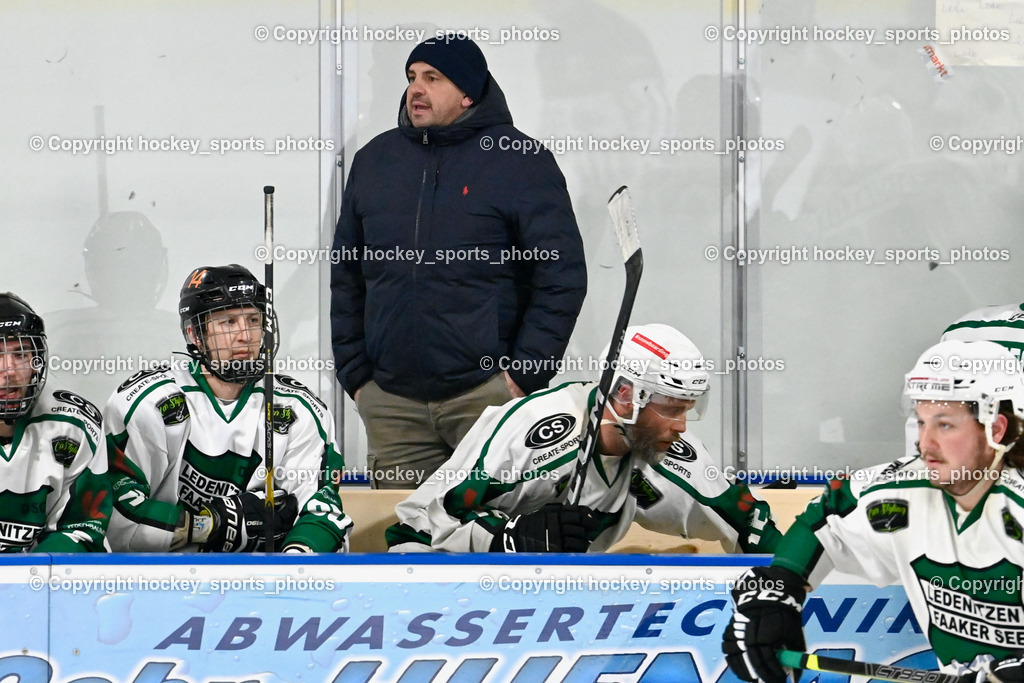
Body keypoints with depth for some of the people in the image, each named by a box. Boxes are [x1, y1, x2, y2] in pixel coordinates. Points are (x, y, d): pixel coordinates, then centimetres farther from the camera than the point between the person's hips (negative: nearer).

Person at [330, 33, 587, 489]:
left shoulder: (521, 162, 0)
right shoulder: (375, 160, 15)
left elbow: (563, 276, -3)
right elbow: (346, 276, 19)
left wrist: (525, 373, -8)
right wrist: (354, 374, 11)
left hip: (487, 395, -4)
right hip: (391, 402, 4)